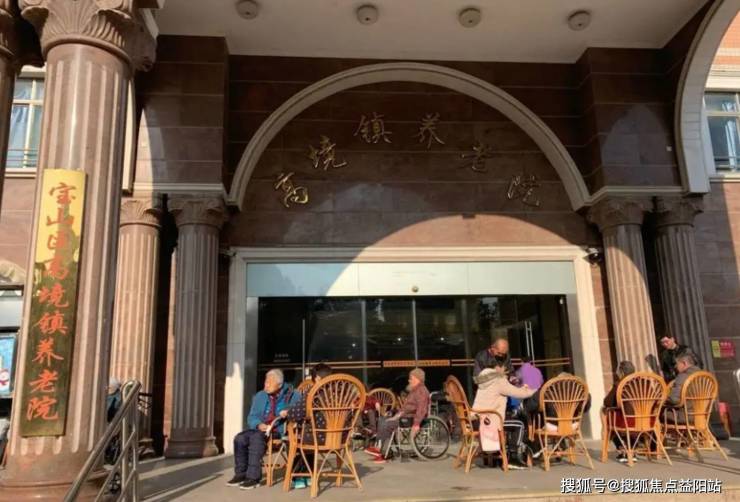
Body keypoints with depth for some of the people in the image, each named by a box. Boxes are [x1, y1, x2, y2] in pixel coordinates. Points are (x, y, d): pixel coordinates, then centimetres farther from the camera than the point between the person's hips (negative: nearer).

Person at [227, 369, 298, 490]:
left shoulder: (291, 395, 3)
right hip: (261, 429, 6)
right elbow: (252, 417, 11)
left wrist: (289, 412, -23)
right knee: (240, 438, -20)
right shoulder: (260, 396, 15)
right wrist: (259, 425, -12)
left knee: (256, 437, -32)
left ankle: (253, 477, -27)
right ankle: (241, 474, -8)